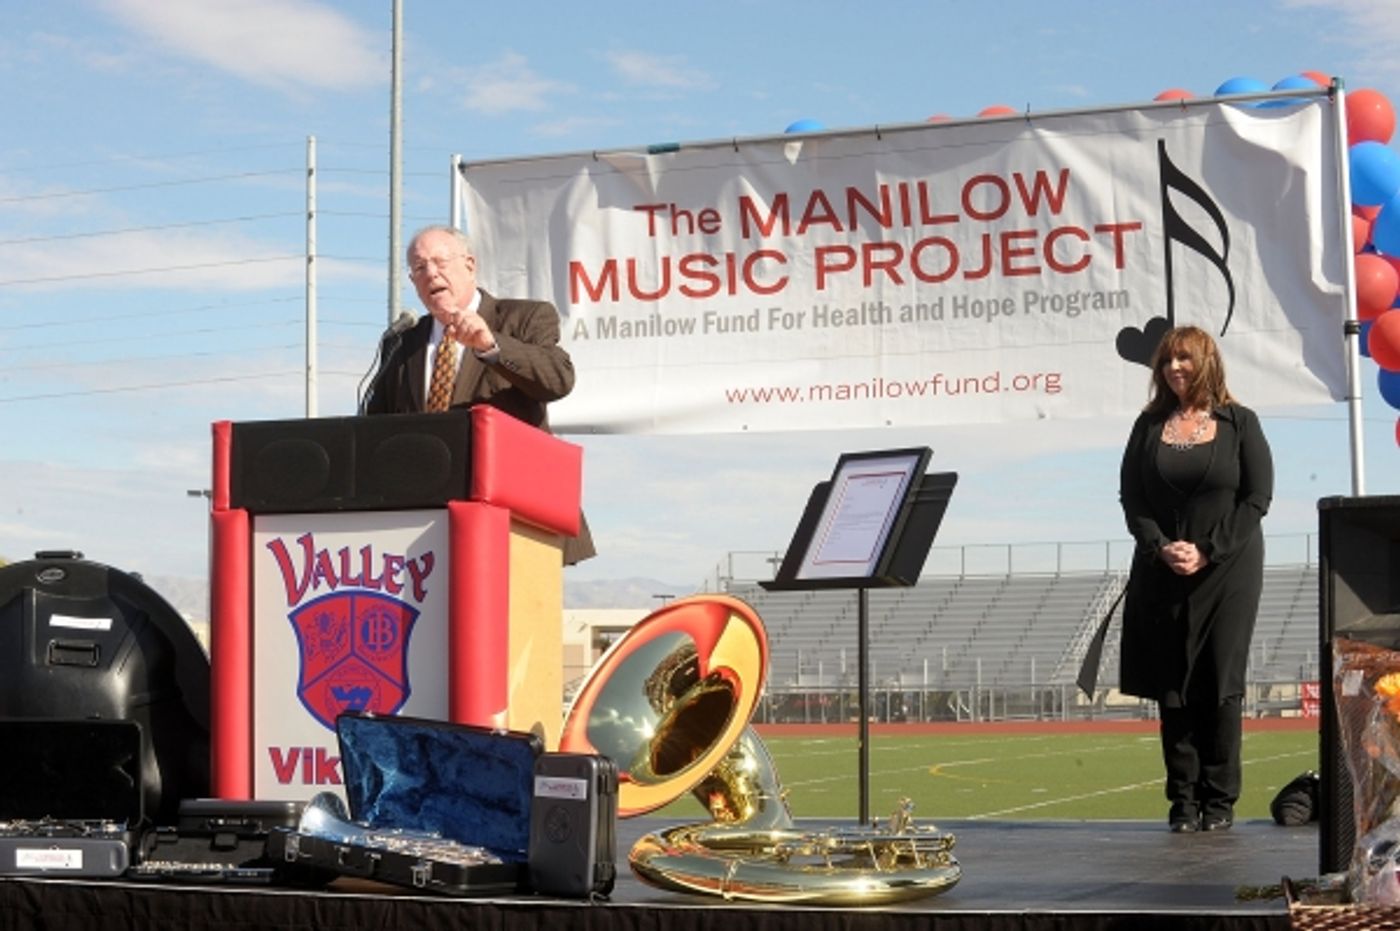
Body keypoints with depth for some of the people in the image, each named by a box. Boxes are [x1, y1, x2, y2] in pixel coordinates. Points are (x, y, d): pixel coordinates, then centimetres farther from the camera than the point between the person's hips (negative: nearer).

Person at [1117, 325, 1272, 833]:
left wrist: (1207, 552, -11)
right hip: (1163, 573, 2)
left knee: (1220, 684, -2)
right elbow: (1131, 497, 6)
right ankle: (1183, 799, 7)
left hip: (1227, 570, -2)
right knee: (1172, 687, 1)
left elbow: (1258, 496, -3)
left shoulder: (1239, 423, 2)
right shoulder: (1149, 425, 9)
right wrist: (1161, 548, -10)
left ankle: (1220, 800, 5)